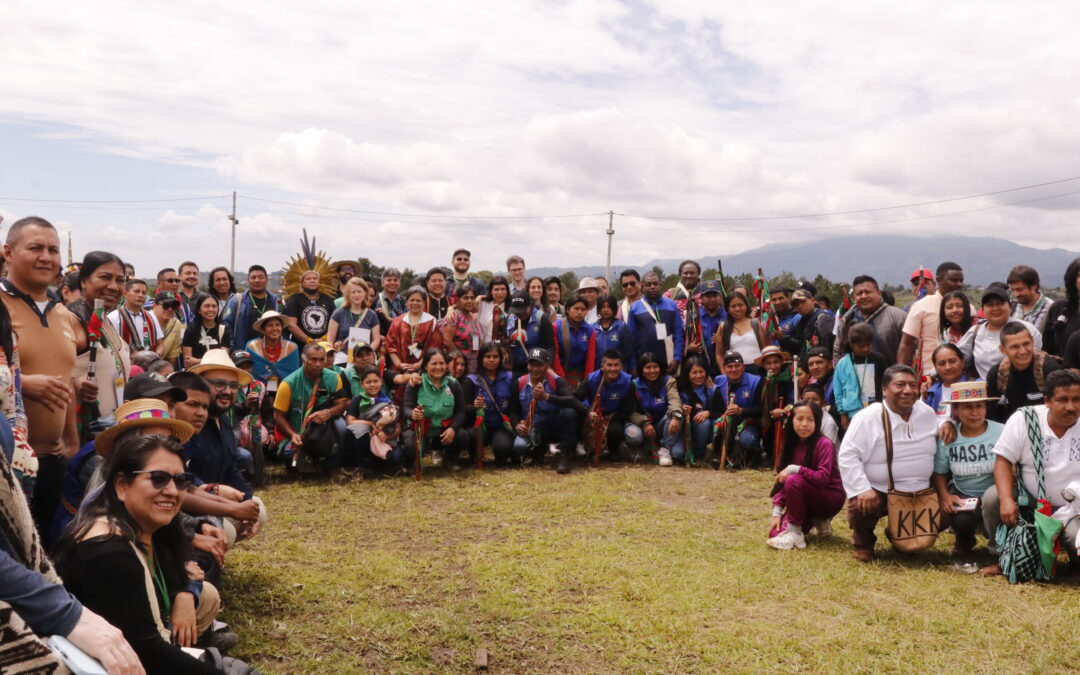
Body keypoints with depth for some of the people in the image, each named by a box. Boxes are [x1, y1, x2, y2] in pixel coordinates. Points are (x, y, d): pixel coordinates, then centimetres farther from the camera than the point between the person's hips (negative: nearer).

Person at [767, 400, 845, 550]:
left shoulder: (824, 444, -18)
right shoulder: (792, 444, 1)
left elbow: (823, 478, -27)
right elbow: (782, 479, 0)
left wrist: (795, 469, -29)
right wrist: (776, 512, -9)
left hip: (831, 498, -6)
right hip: (807, 499, 6)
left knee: (794, 481, -33)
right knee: (775, 533, -14)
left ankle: (795, 533, -18)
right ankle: (816, 520, 12)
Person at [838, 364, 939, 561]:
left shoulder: (927, 413, 4)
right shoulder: (867, 418, -14)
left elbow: (940, 449, 22)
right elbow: (847, 456, -18)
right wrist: (862, 490, -26)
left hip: (920, 493, 6)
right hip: (877, 491, -6)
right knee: (860, 507, -33)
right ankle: (863, 543, 6)